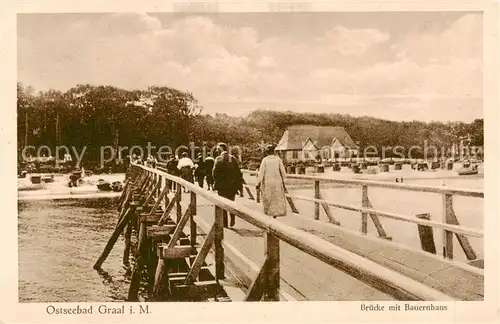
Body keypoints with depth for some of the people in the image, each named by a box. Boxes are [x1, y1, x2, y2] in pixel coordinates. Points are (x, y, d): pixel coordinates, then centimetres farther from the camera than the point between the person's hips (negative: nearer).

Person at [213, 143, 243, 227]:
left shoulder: (219, 159, -8)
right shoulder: (233, 158, 4)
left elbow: (215, 173, -14)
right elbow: (238, 172, 3)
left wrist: (216, 183, -3)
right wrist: (238, 184, 8)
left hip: (222, 185, -3)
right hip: (233, 185, 3)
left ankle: (224, 223, 8)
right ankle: (232, 220, 12)